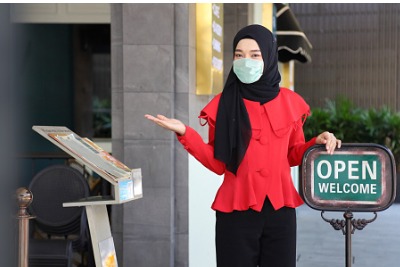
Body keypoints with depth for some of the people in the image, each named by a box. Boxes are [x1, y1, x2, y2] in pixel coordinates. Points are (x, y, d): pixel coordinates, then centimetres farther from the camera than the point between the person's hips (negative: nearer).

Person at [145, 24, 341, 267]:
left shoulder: (289, 102, 4)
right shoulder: (223, 104, -2)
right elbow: (219, 164, -3)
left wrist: (318, 143, -4)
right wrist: (185, 133, -12)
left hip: (280, 208, 2)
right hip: (236, 209, -2)